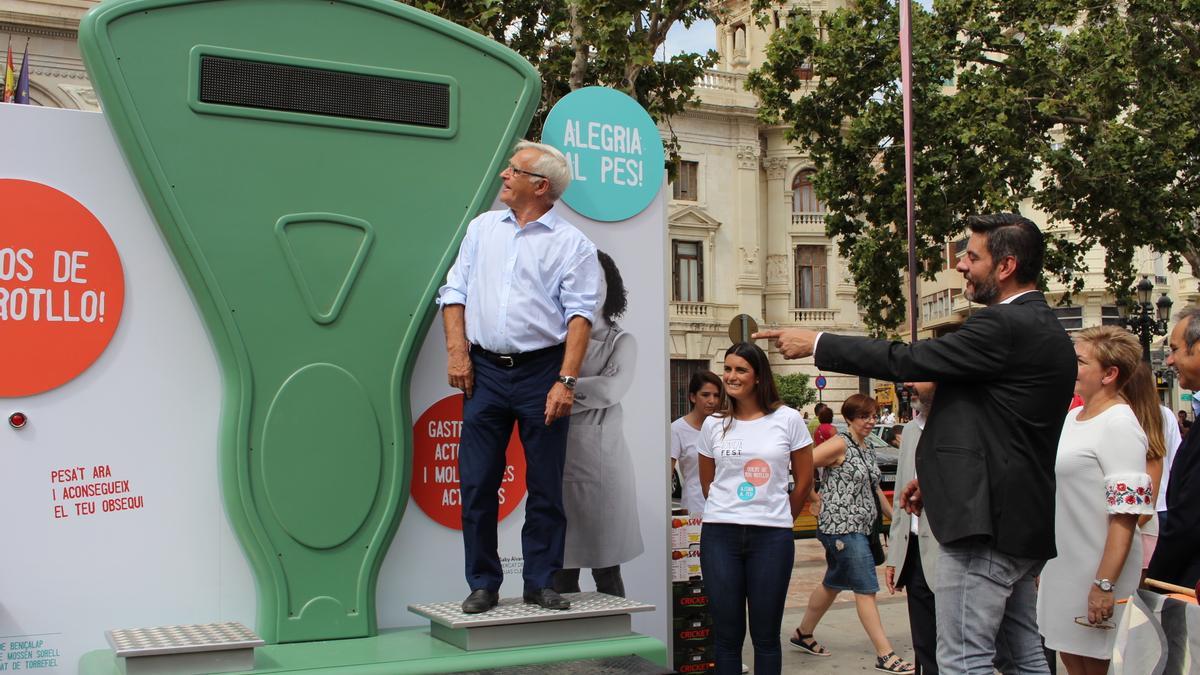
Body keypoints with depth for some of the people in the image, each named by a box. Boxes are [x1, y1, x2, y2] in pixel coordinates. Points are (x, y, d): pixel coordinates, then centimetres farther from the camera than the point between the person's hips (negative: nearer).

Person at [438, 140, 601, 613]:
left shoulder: (571, 243, 1)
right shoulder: (482, 228, 14)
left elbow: (579, 315, -7)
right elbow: (454, 292, 13)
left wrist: (565, 380, -16)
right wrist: (457, 353, 1)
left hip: (541, 371, -3)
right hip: (485, 371, 3)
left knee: (545, 485, 3)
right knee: (477, 483, 3)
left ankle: (541, 583, 15)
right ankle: (483, 584, 15)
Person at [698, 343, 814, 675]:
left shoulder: (787, 419, 0)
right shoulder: (714, 425, 5)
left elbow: (804, 479, 8)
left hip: (771, 537, -1)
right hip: (719, 535, 1)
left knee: (766, 635, 7)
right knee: (726, 635, 6)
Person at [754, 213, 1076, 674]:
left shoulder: (1004, 326, -17)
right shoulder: (1046, 330, 15)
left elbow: (907, 361, -16)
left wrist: (816, 343, -6)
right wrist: (939, 475, 21)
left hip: (987, 520, -11)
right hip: (1025, 520, 11)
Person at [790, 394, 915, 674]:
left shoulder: (867, 449, 14)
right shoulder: (840, 444, -13)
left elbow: (874, 488, 23)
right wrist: (816, 499, -13)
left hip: (861, 527, 9)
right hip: (842, 527, -9)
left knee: (833, 584, 18)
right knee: (866, 588, -6)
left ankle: (803, 635, 33)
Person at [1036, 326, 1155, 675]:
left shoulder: (1120, 425, -15)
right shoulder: (1072, 416, 10)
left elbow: (1126, 515, -20)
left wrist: (1105, 585, -24)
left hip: (1097, 568, -8)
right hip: (1063, 565, 8)